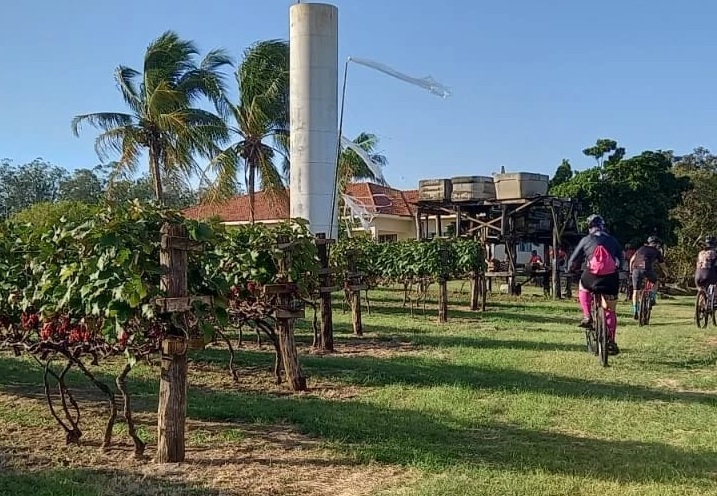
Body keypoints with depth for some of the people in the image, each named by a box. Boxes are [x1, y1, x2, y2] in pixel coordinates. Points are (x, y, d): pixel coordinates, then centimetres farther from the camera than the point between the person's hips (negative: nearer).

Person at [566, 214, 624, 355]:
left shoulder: (586, 240, 11)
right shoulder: (612, 240, 18)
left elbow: (573, 260, 14)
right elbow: (621, 258, 23)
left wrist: (571, 269, 34)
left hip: (592, 277, -2)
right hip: (611, 279, 2)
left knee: (583, 287, 32)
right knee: (610, 311, 15)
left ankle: (587, 317, 15)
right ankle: (611, 342, 12)